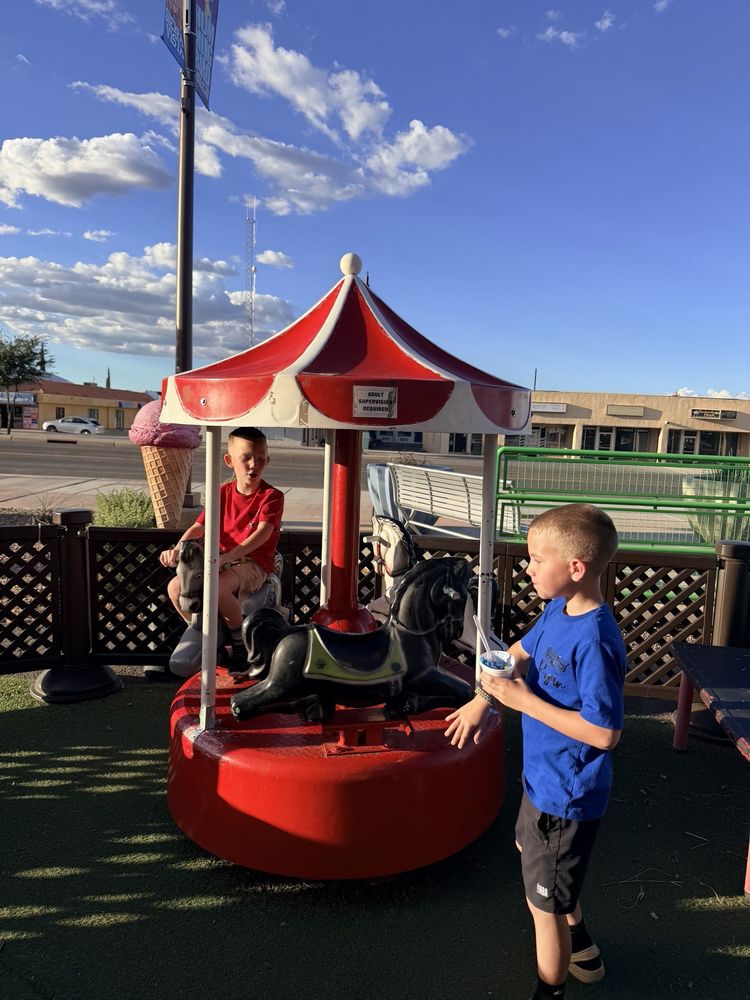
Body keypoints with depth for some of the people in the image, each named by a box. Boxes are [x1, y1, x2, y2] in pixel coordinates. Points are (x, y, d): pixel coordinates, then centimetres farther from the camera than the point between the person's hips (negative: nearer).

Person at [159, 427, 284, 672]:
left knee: (217, 587, -33)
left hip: (253, 563, -6)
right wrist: (177, 549, -18)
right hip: (221, 562, 6)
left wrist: (227, 556, -34)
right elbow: (199, 527, 3)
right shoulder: (223, 493, 10)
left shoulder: (271, 496, -7)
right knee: (176, 587, -13)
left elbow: (262, 533, -21)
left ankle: (241, 643, -9)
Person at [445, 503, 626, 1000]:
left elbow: (604, 734, -30)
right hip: (544, 776, 10)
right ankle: (582, 949, 56)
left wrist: (523, 700, -28)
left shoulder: (594, 642, -32)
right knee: (529, 848, 32)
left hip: (566, 792, -10)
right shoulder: (557, 611, -6)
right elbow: (522, 651, 11)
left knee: (544, 902, 10)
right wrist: (484, 699, 3)